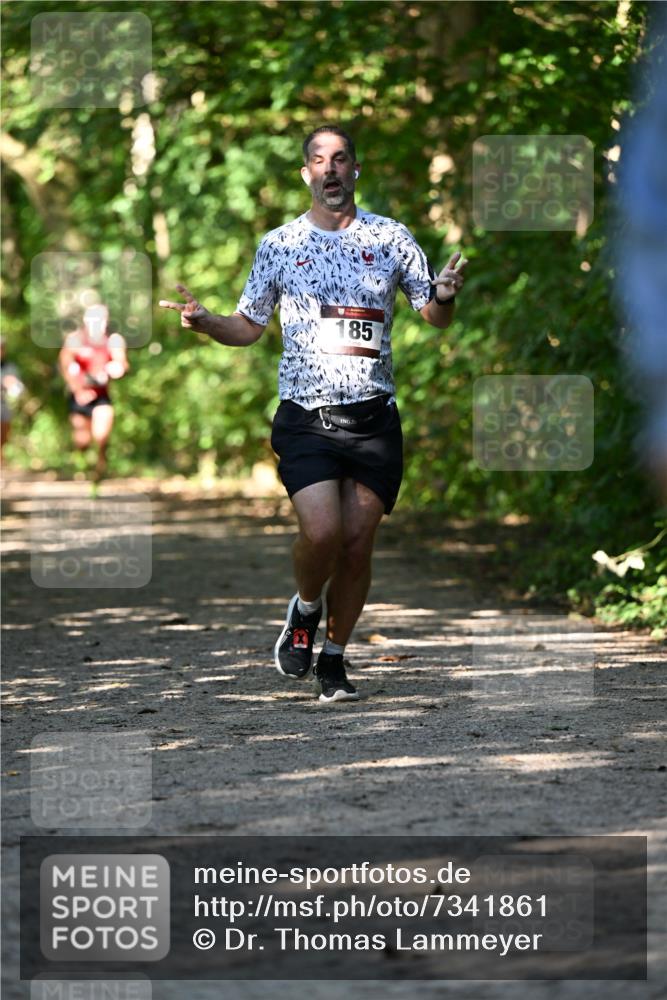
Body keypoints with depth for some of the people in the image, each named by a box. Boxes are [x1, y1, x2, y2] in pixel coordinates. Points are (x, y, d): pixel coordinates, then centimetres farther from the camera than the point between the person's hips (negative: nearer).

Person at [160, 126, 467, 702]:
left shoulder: (391, 238, 7)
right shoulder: (279, 244, 8)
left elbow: (435, 319, 11)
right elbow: (248, 326, 17)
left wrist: (445, 295, -12)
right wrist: (204, 321, -3)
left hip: (374, 417, 1)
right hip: (305, 417, -1)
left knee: (357, 543, 1)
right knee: (322, 532, -18)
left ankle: (334, 659, 17)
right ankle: (305, 610, 13)